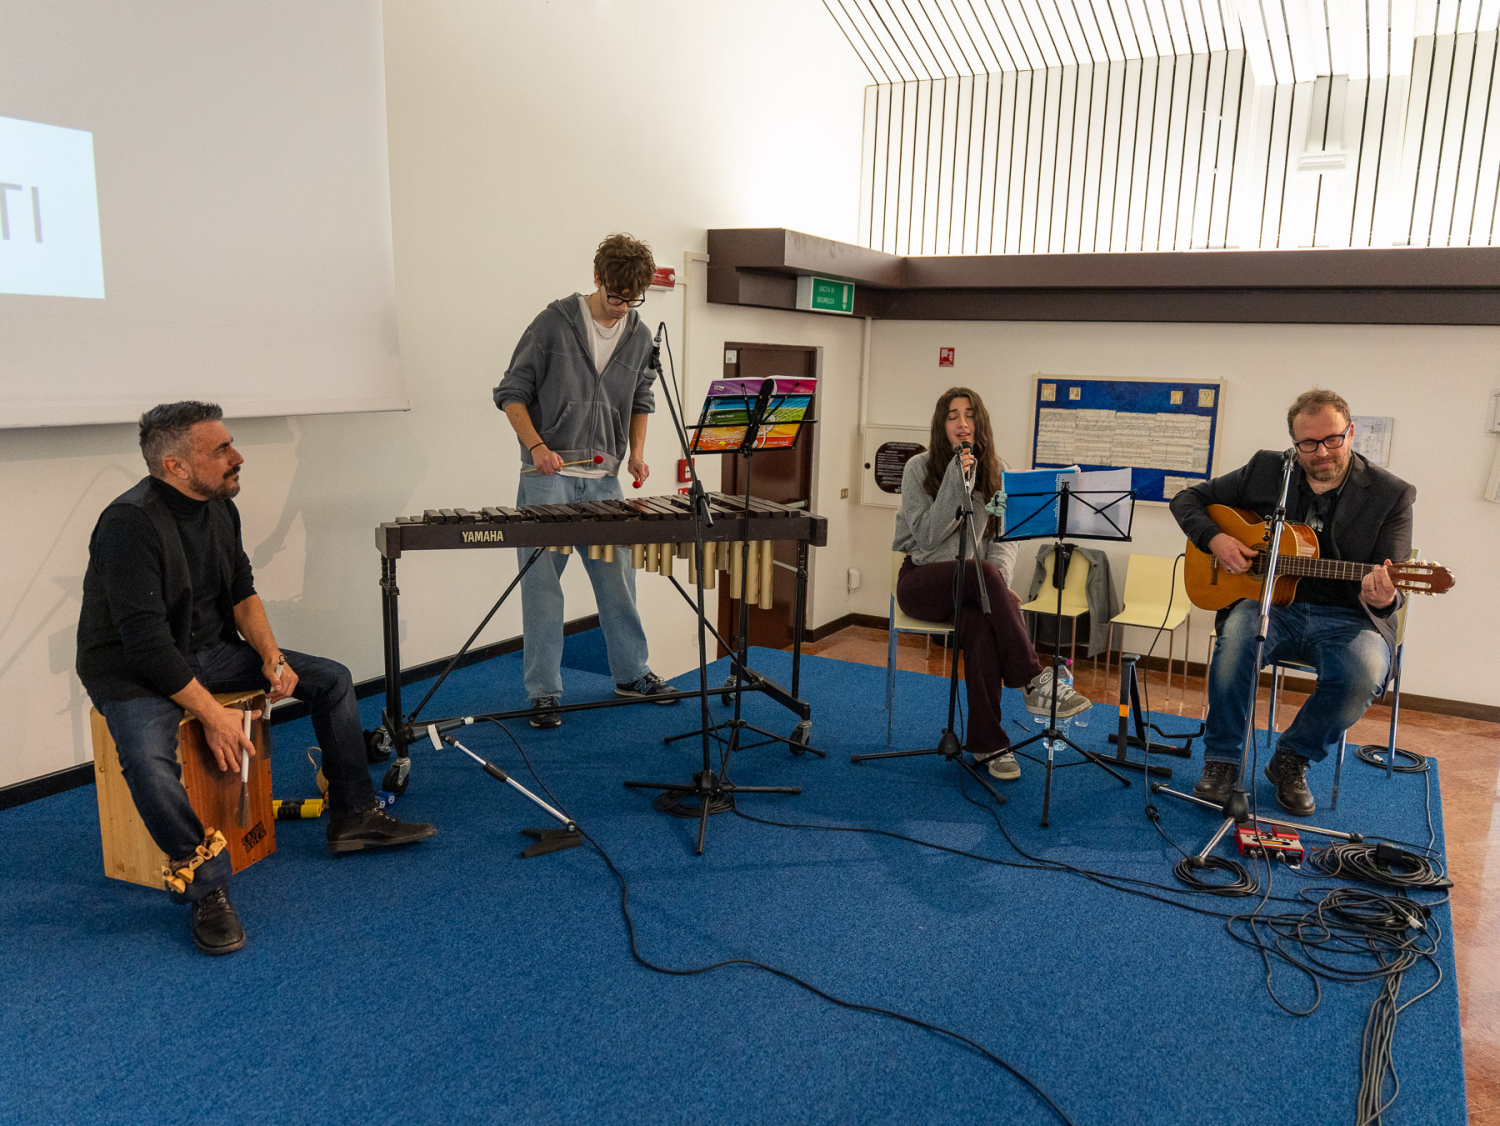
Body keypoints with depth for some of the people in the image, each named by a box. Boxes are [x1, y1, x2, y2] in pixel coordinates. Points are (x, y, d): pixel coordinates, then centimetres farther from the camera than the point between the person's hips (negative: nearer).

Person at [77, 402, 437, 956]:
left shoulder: (219, 507, 0)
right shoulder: (130, 523, -26)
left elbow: (241, 593, 10)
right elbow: (146, 640, -29)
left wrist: (271, 656, -6)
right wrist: (211, 713, -29)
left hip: (208, 649, 8)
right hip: (133, 668, -8)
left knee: (331, 678, 2)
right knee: (149, 761, -37)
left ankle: (353, 817, 11)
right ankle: (208, 891, -17)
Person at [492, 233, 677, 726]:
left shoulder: (640, 337, 9)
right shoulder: (554, 322, -3)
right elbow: (512, 392, -1)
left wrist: (636, 453, 5)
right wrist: (537, 446, -15)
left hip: (604, 479, 4)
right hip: (548, 477, -4)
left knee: (617, 580, 11)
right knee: (542, 584, -1)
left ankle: (632, 673, 27)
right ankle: (543, 693, 7)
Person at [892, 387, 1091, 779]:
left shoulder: (996, 471, 8)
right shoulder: (919, 468, -2)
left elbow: (1005, 538, 6)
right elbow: (925, 538, -11)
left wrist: (1000, 581, -14)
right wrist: (955, 482, -18)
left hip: (975, 587, 2)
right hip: (923, 582, -2)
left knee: (982, 628, -34)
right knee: (982, 572, -35)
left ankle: (989, 744, -26)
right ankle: (1034, 682, -32)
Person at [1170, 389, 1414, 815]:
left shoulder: (1390, 494, -4)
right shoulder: (1266, 470, 4)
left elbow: (1391, 584, -7)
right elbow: (1188, 499, 9)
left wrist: (1384, 599, -33)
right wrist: (1214, 538, -11)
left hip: (1346, 618, -1)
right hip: (1271, 601, 1)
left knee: (1366, 671, -33)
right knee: (1238, 630, -34)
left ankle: (1292, 758, -5)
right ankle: (1221, 760, -16)